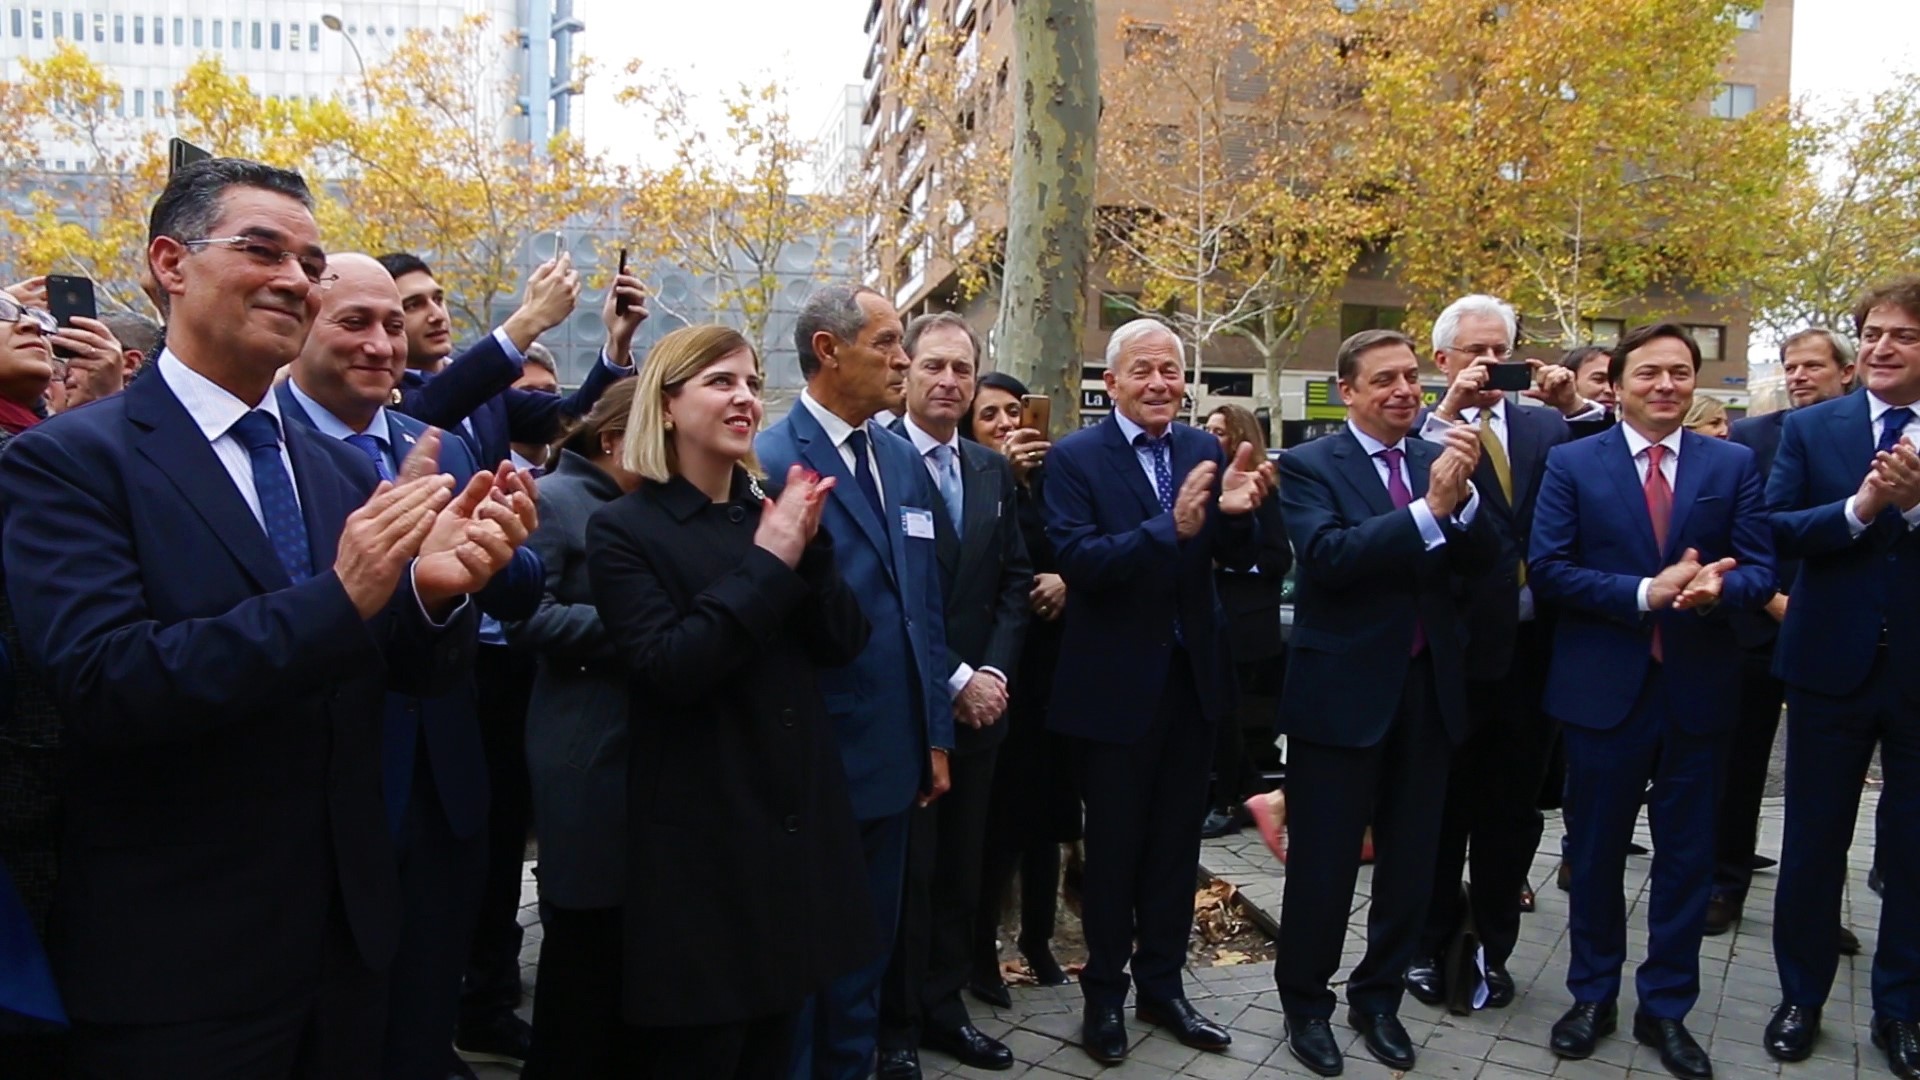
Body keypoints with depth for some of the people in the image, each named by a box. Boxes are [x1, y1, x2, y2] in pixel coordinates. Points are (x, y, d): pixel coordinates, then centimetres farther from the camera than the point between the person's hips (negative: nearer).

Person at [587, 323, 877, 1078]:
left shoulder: (771, 512, 6)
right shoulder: (624, 529, -9)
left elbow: (844, 643, 0)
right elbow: (669, 667, -22)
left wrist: (808, 546, -15)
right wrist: (769, 561, -22)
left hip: (795, 824, 6)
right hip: (701, 840, -5)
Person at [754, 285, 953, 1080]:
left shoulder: (903, 460, 9)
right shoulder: (769, 461, -14)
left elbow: (927, 602, 11)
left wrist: (936, 733, 11)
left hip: (893, 754, 7)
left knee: (869, 951, 21)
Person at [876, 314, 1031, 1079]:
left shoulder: (993, 469, 10)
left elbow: (1014, 580, 10)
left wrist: (994, 673, -4)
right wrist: (953, 679, -14)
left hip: (980, 700, 6)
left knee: (960, 868, 15)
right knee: (907, 870, 6)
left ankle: (943, 1007, 31)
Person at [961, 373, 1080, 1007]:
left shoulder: (1052, 477, 7)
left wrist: (1065, 580, -9)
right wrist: (1002, 475, -28)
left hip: (1051, 661, 5)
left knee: (1046, 806, 14)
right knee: (996, 811, 0)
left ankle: (1038, 939, 31)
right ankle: (981, 951, 17)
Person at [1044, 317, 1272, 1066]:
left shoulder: (1205, 450, 3)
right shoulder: (1074, 457, -11)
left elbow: (1240, 559, -1)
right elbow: (1077, 560, -24)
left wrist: (1236, 514, -23)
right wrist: (1170, 528, -35)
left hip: (1192, 676, 5)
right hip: (1115, 684, -4)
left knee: (1176, 842, 17)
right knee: (1113, 846, 11)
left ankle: (1161, 986, 34)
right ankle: (1105, 993, 29)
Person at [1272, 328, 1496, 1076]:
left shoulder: (1440, 459, 7)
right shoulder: (1309, 466, -7)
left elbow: (1482, 559, -2)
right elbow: (1327, 555, -23)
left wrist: (1462, 497, -20)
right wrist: (1428, 509, -28)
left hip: (1429, 690, 5)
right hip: (1343, 691, -5)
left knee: (1410, 863, 16)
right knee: (1323, 864, 6)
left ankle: (1378, 996, 34)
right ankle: (1305, 1002, 26)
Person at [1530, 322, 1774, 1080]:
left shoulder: (1734, 465, 4)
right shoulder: (1571, 463, -2)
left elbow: (1759, 570, 0)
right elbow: (1547, 569, -9)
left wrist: (1719, 587, -23)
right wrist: (1645, 592, -19)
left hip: (1698, 689, 2)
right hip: (1603, 686, -1)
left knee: (1687, 857, 11)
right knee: (1596, 852, 12)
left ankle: (1666, 1007, 28)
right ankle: (1593, 995, 30)